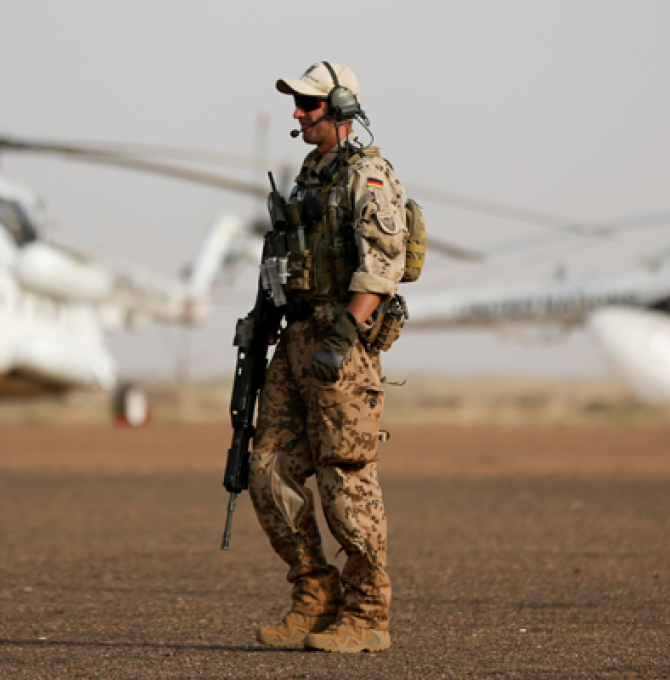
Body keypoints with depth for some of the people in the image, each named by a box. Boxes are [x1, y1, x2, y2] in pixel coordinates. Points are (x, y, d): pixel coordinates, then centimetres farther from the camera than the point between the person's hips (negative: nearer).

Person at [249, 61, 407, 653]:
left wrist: (341, 339, -27)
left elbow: (381, 266, -20)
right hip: (298, 338, 9)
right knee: (272, 471, 4)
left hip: (343, 343, -9)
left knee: (347, 479, -6)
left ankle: (367, 615, 0)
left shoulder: (367, 176, -10)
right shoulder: (311, 177, 19)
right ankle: (316, 598, 12)